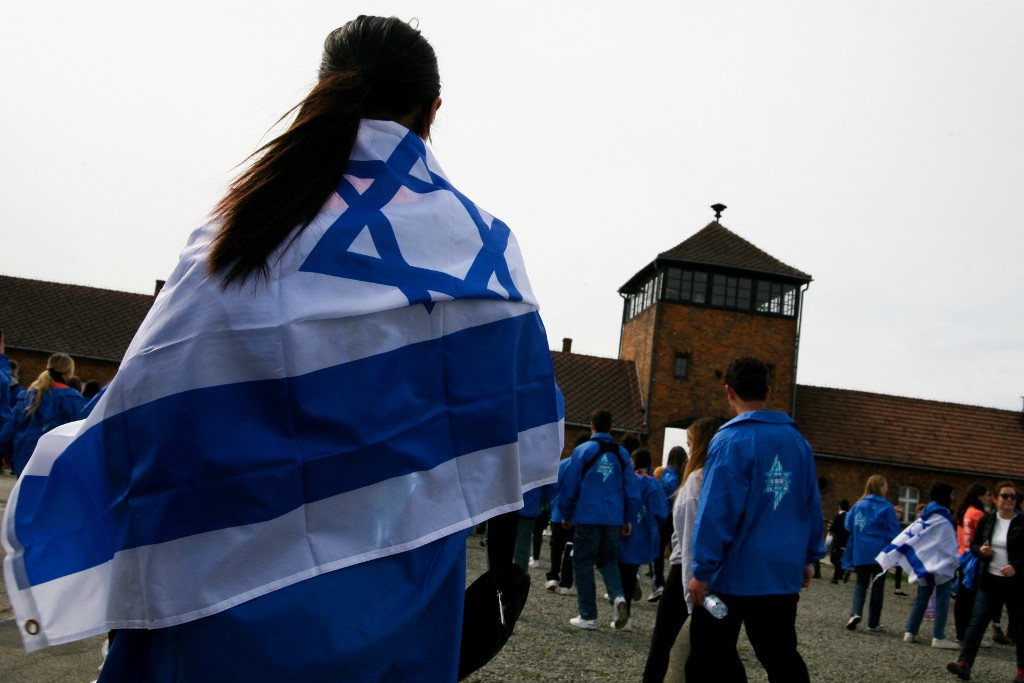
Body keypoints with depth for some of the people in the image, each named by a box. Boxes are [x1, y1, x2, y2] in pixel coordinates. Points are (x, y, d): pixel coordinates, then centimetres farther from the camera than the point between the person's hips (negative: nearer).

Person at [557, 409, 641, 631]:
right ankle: (617, 596, -8)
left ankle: (588, 616, 6)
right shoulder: (622, 454, 7)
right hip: (613, 519, 4)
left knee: (583, 564, 6)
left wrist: (566, 514, 9)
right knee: (608, 560, 18)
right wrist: (629, 519, 14)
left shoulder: (583, 451, -4)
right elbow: (632, 490, 7)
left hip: (588, 517, -4)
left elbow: (570, 486, -3)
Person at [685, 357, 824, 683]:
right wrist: (808, 557, 18)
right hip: (784, 573, 6)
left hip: (733, 572, -5)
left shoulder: (731, 440, -14)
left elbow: (716, 511, -18)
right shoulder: (798, 441, 4)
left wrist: (702, 570, -13)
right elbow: (812, 505, 9)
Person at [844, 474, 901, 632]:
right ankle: (873, 623, 11)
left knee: (861, 583, 12)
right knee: (878, 585, 8)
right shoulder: (886, 507, -8)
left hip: (860, 552, 3)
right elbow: (893, 532, -7)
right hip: (880, 552, -3)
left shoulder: (858, 505, 3)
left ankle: (855, 612, -12)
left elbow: (848, 525, 6)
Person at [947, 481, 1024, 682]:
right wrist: (981, 550, -9)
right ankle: (964, 663, -8)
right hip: (989, 581, 3)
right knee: (977, 622, -4)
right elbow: (973, 544, 11)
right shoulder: (987, 520, 5)